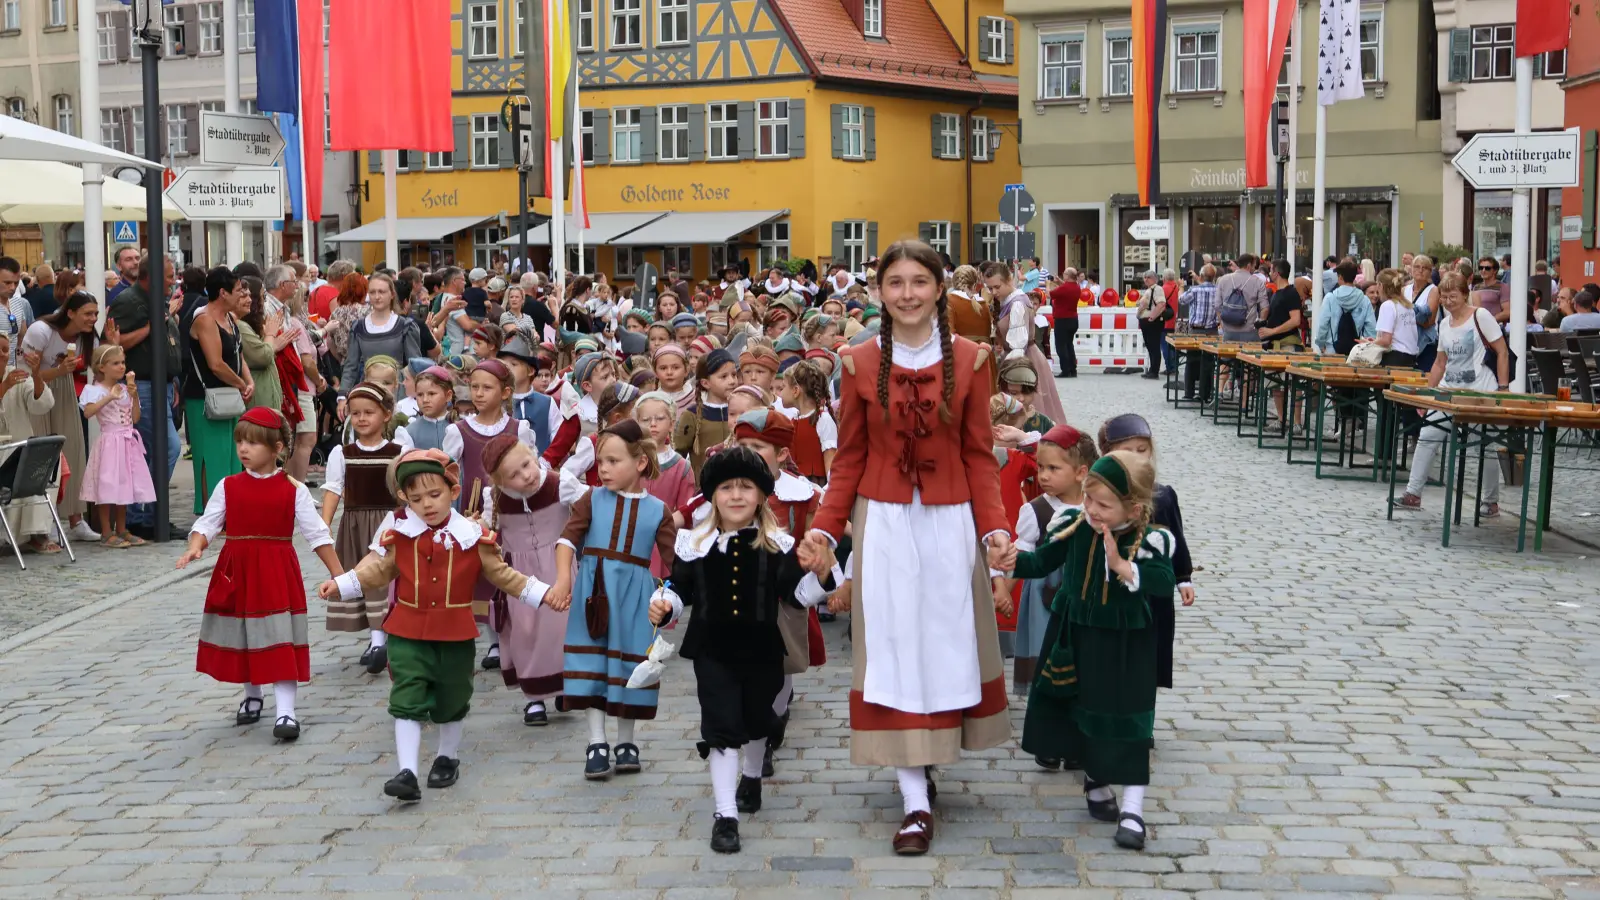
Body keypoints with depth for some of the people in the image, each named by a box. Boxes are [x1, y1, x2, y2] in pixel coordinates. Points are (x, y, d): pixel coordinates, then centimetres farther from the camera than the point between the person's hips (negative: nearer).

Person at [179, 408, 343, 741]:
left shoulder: (293, 489, -4)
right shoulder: (228, 486, 3)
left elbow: (316, 532, -3)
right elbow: (207, 523, -1)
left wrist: (338, 573, -4)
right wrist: (195, 548, -22)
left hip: (277, 574, -3)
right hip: (237, 571, 3)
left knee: (280, 641, -6)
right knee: (243, 637, 15)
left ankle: (286, 712, -5)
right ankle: (252, 696, 37)